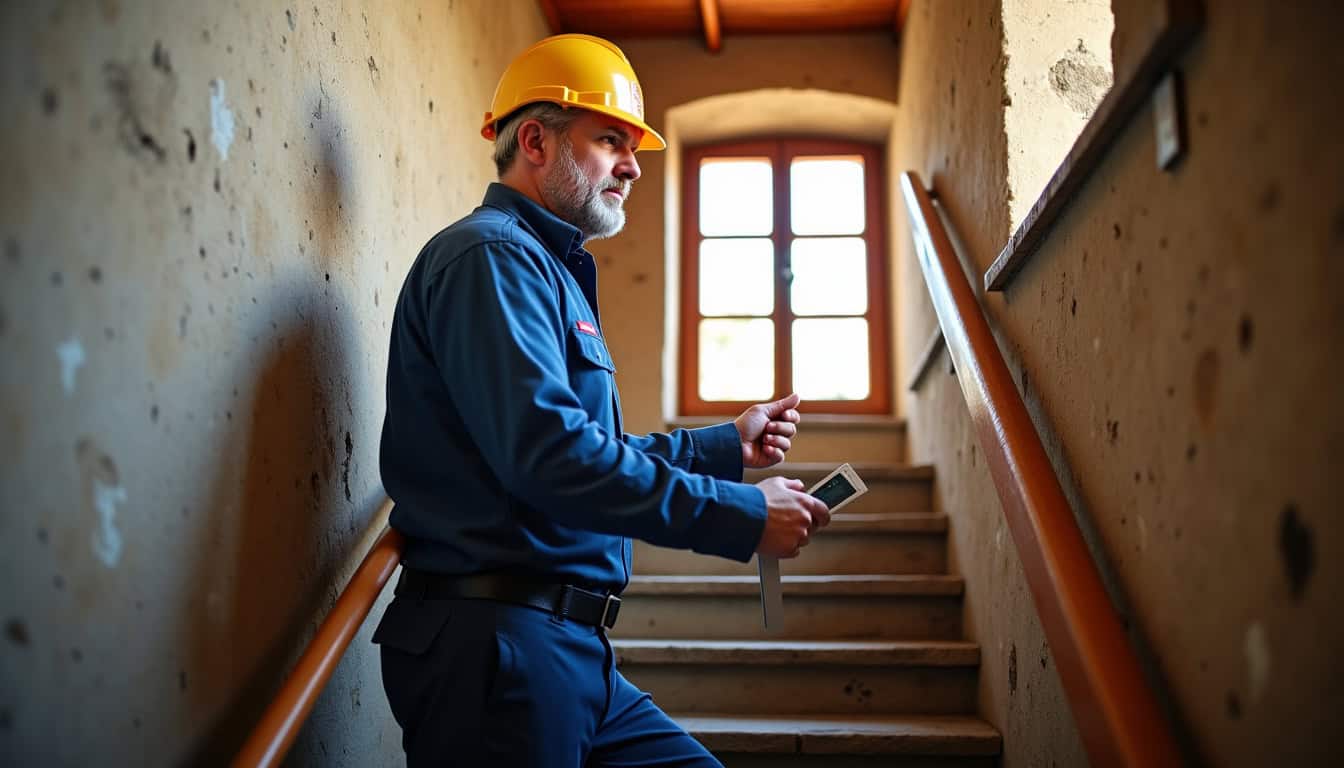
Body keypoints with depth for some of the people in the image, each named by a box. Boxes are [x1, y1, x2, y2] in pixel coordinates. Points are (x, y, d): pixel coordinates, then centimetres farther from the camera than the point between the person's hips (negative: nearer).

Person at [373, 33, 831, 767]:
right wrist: (742, 516, -18)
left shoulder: (548, 268, 21)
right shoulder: (492, 254, -11)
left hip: (567, 649, 10)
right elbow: (550, 455, -24)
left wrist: (727, 445, 21)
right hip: (498, 643, -10)